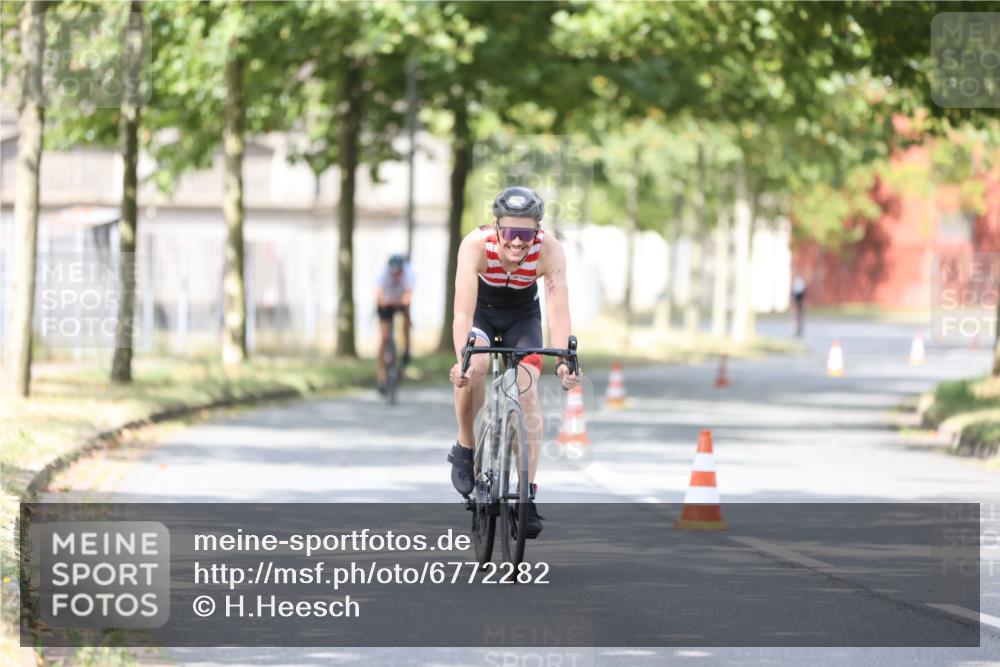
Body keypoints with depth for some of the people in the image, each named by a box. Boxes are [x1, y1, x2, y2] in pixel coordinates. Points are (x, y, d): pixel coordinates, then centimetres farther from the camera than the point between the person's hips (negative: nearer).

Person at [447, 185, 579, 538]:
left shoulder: (549, 250, -32)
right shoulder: (476, 245, -35)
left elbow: (559, 311, -36)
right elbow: (463, 311, -41)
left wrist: (564, 361, -50)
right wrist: (462, 359, -55)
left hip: (522, 315, 1)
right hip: (482, 310, -1)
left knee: (528, 393, -14)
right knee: (472, 370, -30)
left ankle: (527, 497, -12)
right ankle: (465, 449, -5)